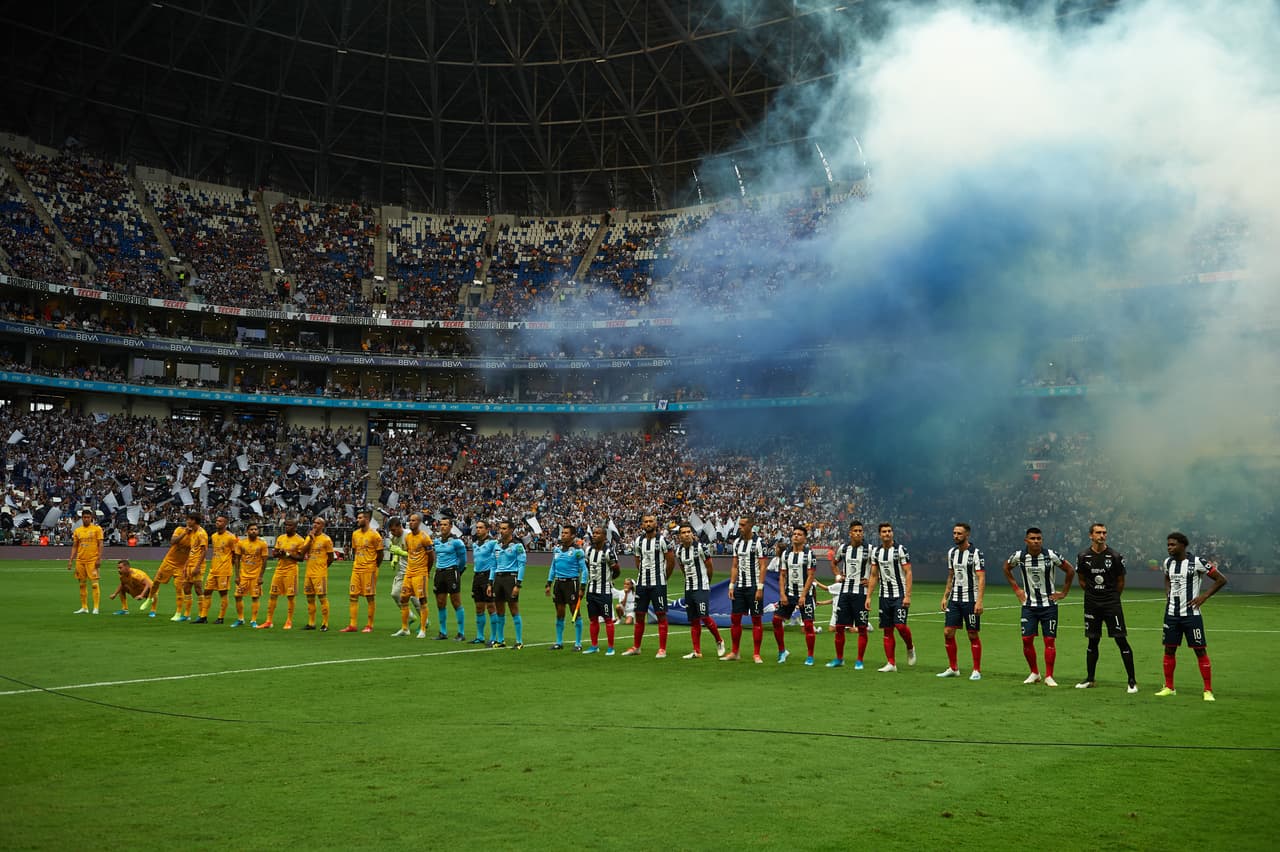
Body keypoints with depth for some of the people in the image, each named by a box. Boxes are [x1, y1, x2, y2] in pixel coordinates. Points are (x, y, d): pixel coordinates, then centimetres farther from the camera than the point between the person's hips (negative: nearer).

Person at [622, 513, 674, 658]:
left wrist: (664, 577, 5)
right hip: (642, 583, 5)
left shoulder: (662, 540, -7)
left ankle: (662, 649, 0)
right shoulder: (638, 540, 8)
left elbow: (671, 560, -2)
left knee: (661, 615, -4)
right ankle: (636, 647, 20)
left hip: (658, 583, -5)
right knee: (639, 615, 9)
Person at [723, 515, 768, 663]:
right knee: (735, 618, 5)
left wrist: (760, 588, -16)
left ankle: (756, 654, 6)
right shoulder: (737, 542, 10)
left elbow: (762, 567, -11)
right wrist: (731, 586, 6)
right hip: (739, 586, 6)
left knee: (756, 619, 0)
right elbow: (734, 566, 13)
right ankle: (735, 652, 15)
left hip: (754, 587, -6)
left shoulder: (758, 542, -8)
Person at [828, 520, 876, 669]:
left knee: (862, 627, -1)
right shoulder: (843, 548, 8)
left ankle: (859, 661, 8)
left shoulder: (869, 549, -4)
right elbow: (835, 562, 27)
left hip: (861, 592, -4)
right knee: (839, 626, 4)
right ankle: (839, 659, 17)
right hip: (844, 591, 4)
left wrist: (872, 579, -8)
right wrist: (837, 575, 13)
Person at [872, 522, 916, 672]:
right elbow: (874, 576, 14)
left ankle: (910, 648, 14)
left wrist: (907, 596, -16)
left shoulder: (900, 549, -6)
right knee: (887, 630, 4)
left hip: (900, 595, -5)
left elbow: (908, 573, -9)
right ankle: (891, 663, 9)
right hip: (884, 596, 5)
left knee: (900, 625, -16)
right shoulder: (876, 552, 8)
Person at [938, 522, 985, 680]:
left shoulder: (976, 553, -10)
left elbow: (981, 579, -14)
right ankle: (953, 668, 13)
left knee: (973, 635, 0)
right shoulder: (951, 552, 10)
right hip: (954, 599, 6)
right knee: (948, 632, 1)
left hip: (970, 600, -6)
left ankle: (977, 670, 11)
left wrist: (979, 601, -22)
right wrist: (945, 597, 15)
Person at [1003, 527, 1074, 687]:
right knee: (1027, 639, -3)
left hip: (1049, 604, -1)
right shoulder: (1019, 556, -7)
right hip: (1029, 605, 1)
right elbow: (1006, 568, 14)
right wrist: (1016, 589, 9)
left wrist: (1063, 593, 1)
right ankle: (1034, 673, 14)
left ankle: (1049, 676, 6)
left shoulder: (1051, 556, -11)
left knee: (1050, 640, -2)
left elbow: (1070, 571, 2)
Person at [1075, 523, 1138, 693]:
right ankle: (1090, 679, 21)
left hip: (1112, 603, -2)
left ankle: (1132, 680, -1)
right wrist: (1093, 593, 13)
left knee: (1121, 640, -6)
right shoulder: (1083, 557, -1)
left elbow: (1120, 581, 8)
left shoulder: (1115, 557, -5)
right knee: (1093, 641, 10)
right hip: (1091, 604, 2)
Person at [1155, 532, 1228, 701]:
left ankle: (1208, 690, 3)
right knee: (1169, 649, 7)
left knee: (1200, 650, -3)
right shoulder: (1168, 562, 8)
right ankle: (1169, 687, 18)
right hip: (1171, 614, 6)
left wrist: (1204, 596, -11)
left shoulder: (1196, 562, -12)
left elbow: (1222, 579, -7)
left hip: (1191, 614, -6)